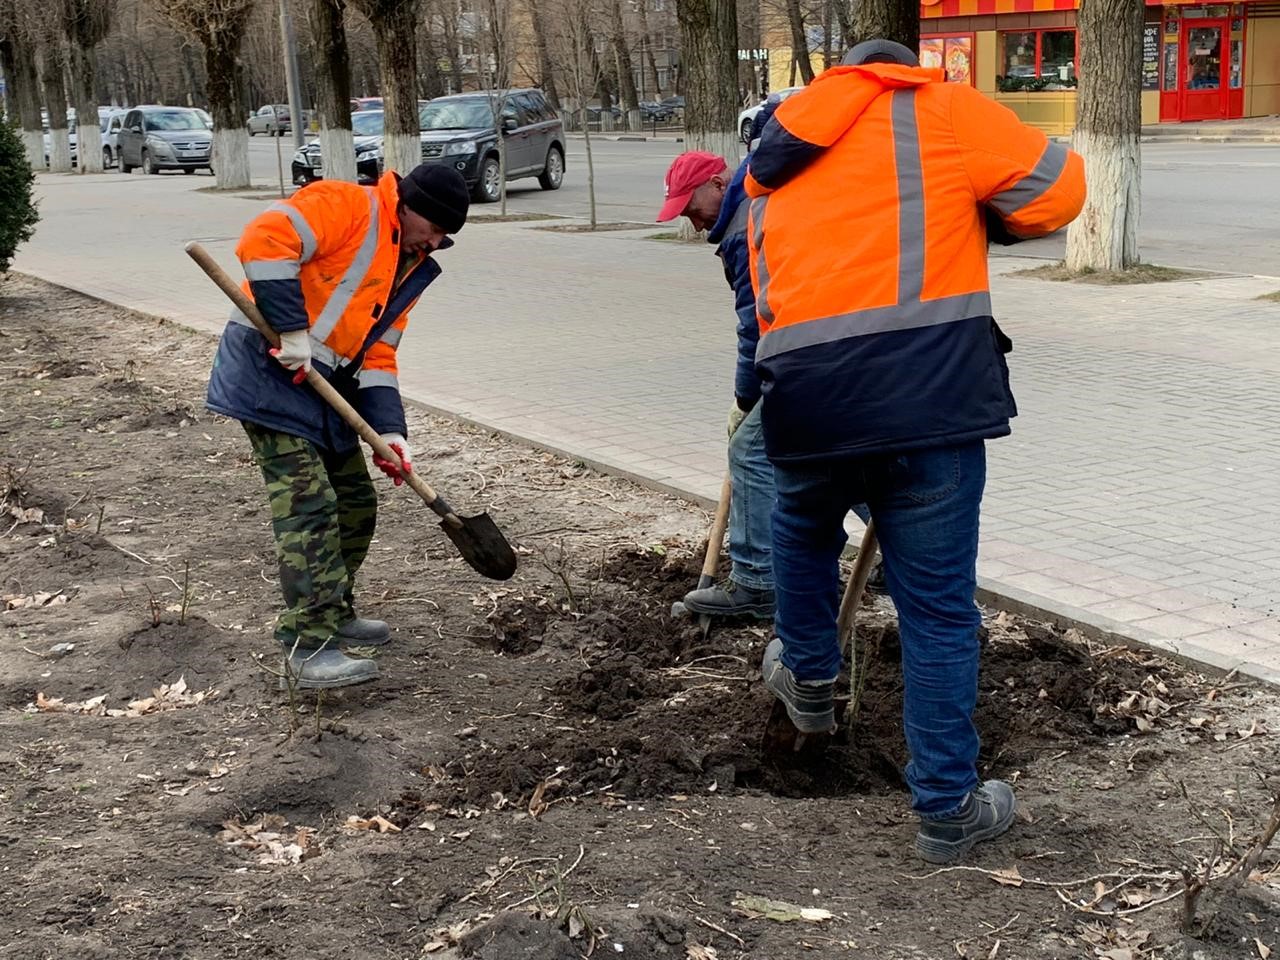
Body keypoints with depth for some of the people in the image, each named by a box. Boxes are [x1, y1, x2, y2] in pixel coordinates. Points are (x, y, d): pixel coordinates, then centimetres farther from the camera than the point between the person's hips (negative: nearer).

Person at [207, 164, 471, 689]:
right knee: (308, 507, -13)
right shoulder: (348, 207, -12)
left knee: (356, 504, 14)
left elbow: (377, 356, 13)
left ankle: (334, 612, 31)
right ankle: (308, 646, -9)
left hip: (324, 387, 9)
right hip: (271, 372, -9)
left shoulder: (410, 269, 15)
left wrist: (389, 430, 0)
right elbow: (264, 240, -26)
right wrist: (290, 330, -26)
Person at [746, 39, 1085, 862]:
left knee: (804, 531, 35)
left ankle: (809, 679, 50)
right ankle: (948, 810, 15)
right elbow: (1058, 190, 12)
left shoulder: (775, 172, 27)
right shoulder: (940, 107, 12)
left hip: (805, 385, 4)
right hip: (927, 381, -4)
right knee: (939, 607, 7)